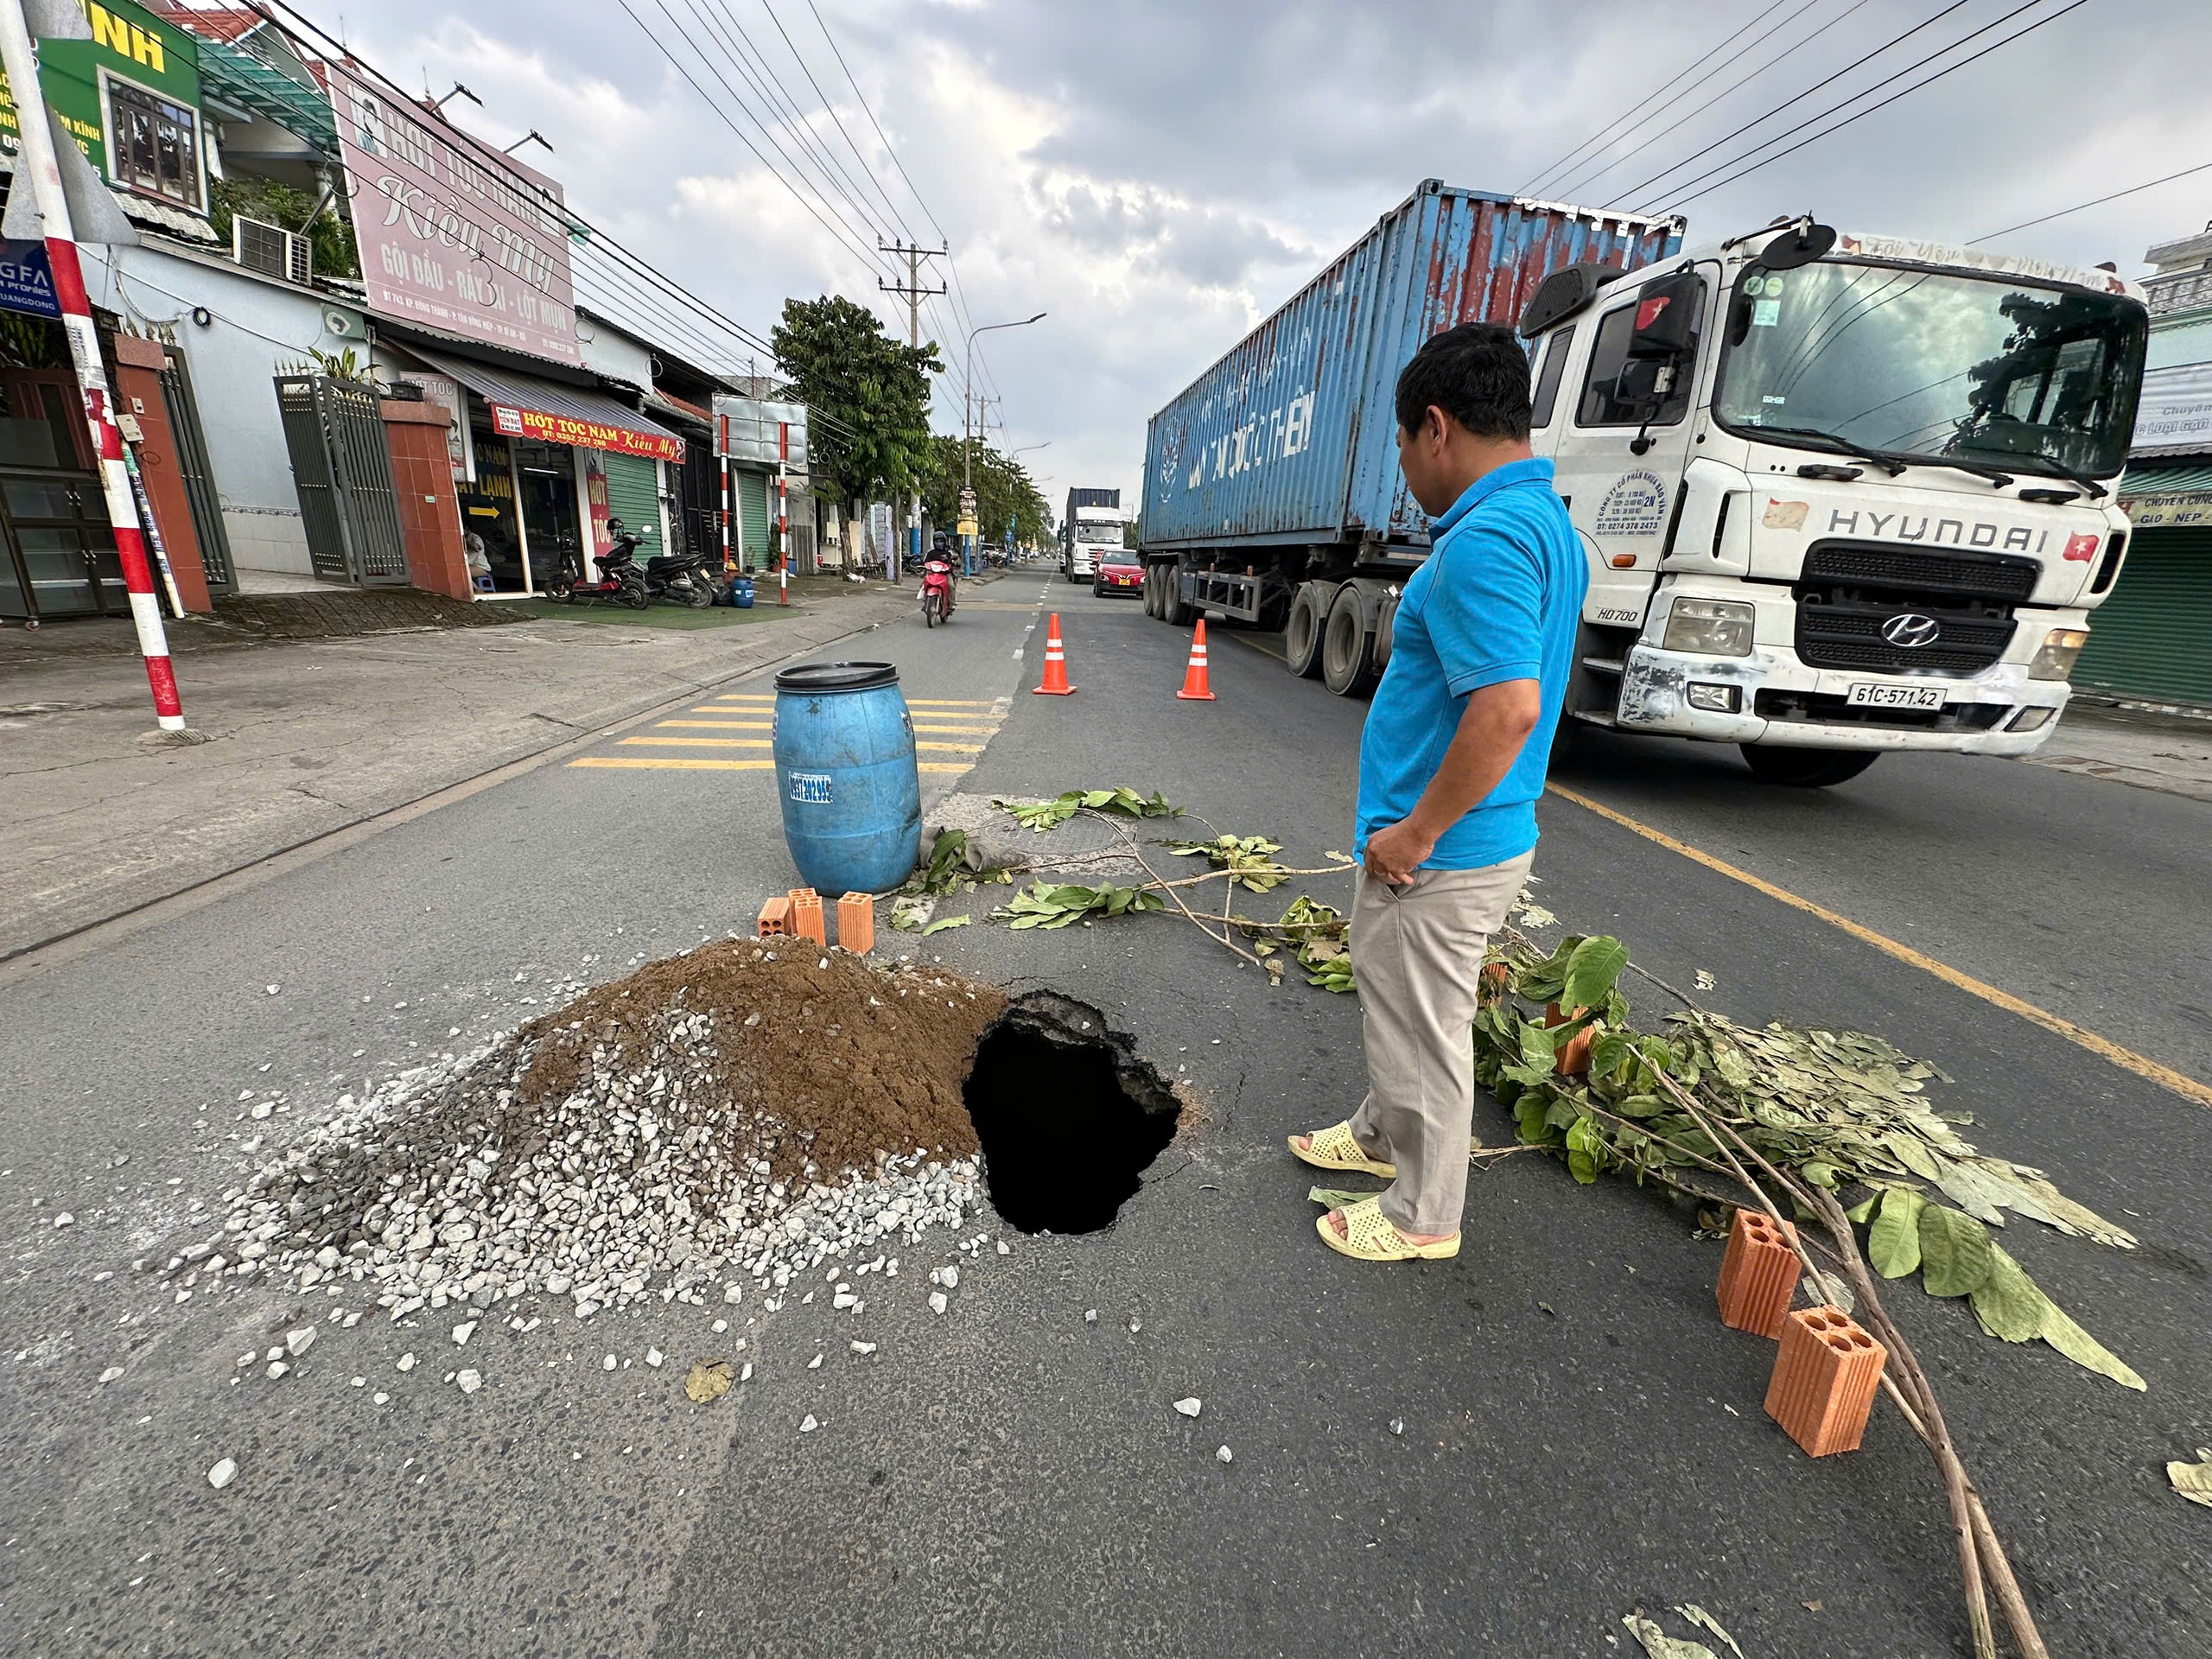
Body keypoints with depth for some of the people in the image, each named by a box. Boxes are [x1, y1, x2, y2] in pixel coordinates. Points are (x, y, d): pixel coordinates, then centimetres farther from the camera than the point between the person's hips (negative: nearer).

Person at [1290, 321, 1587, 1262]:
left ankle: (1421, 1218, 30)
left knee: (1422, 1030, 8)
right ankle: (1383, 1136, 49)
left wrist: (1415, 834, -23)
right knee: (1398, 1003, 26)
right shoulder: (1544, 520, 11)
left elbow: (1509, 709, -32)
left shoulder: (1484, 539, -23)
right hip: (1481, 834, 10)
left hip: (1439, 857, -10)